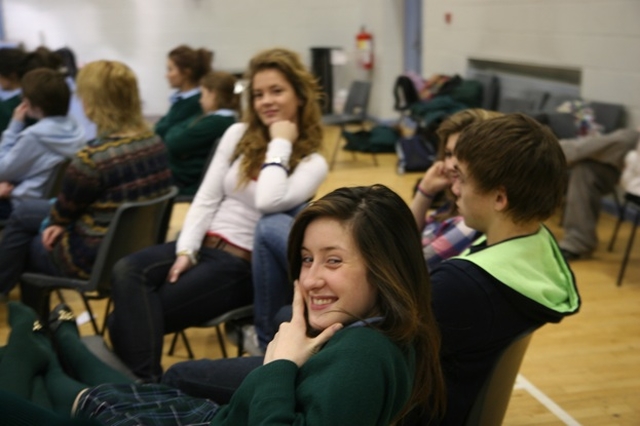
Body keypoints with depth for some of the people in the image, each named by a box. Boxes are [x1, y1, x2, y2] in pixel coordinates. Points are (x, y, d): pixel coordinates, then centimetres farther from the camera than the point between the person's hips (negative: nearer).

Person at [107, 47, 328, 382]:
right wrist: (185, 250, -8)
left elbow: (268, 202, -23)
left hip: (242, 264, -5)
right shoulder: (238, 135, 10)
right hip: (203, 244, 5)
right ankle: (145, 381, -32)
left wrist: (280, 144, -11)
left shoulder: (312, 163, -3)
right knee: (126, 271, -27)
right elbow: (205, 199, 6)